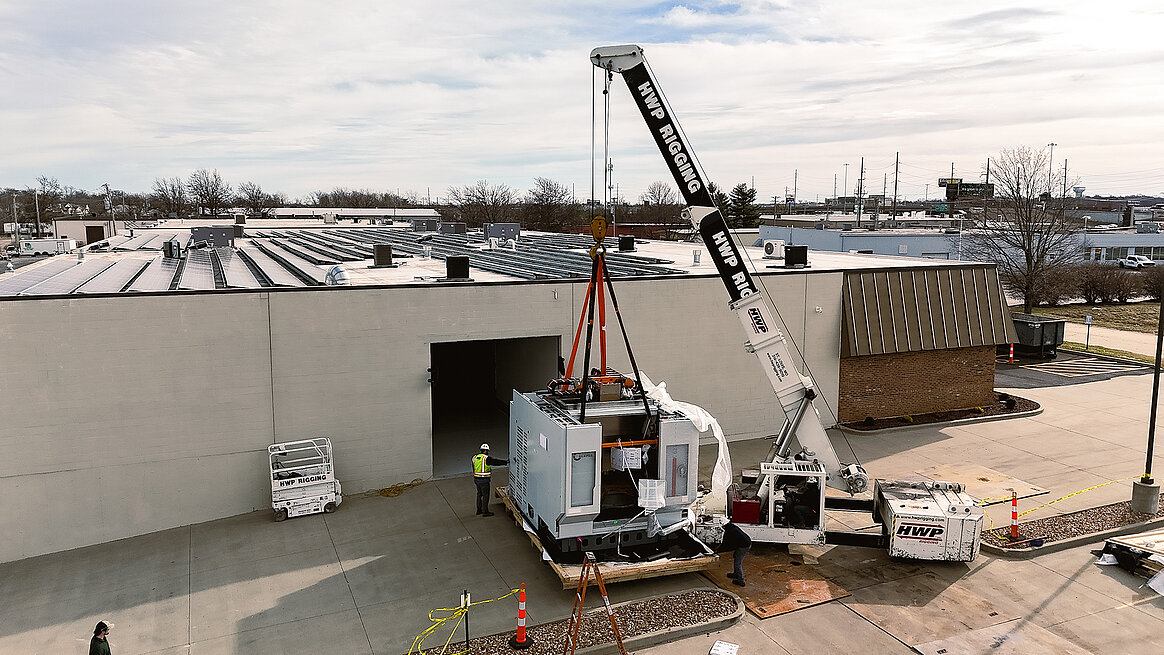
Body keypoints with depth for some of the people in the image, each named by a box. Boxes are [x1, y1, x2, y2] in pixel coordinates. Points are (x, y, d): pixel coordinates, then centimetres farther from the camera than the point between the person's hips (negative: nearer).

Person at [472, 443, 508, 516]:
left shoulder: (475, 457, 7)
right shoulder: (486, 458, -16)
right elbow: (496, 462, -11)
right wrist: (506, 461, -1)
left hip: (476, 479, 8)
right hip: (484, 480, -8)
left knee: (479, 494, 19)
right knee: (485, 495, 1)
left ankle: (479, 509, 28)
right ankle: (485, 511, 6)